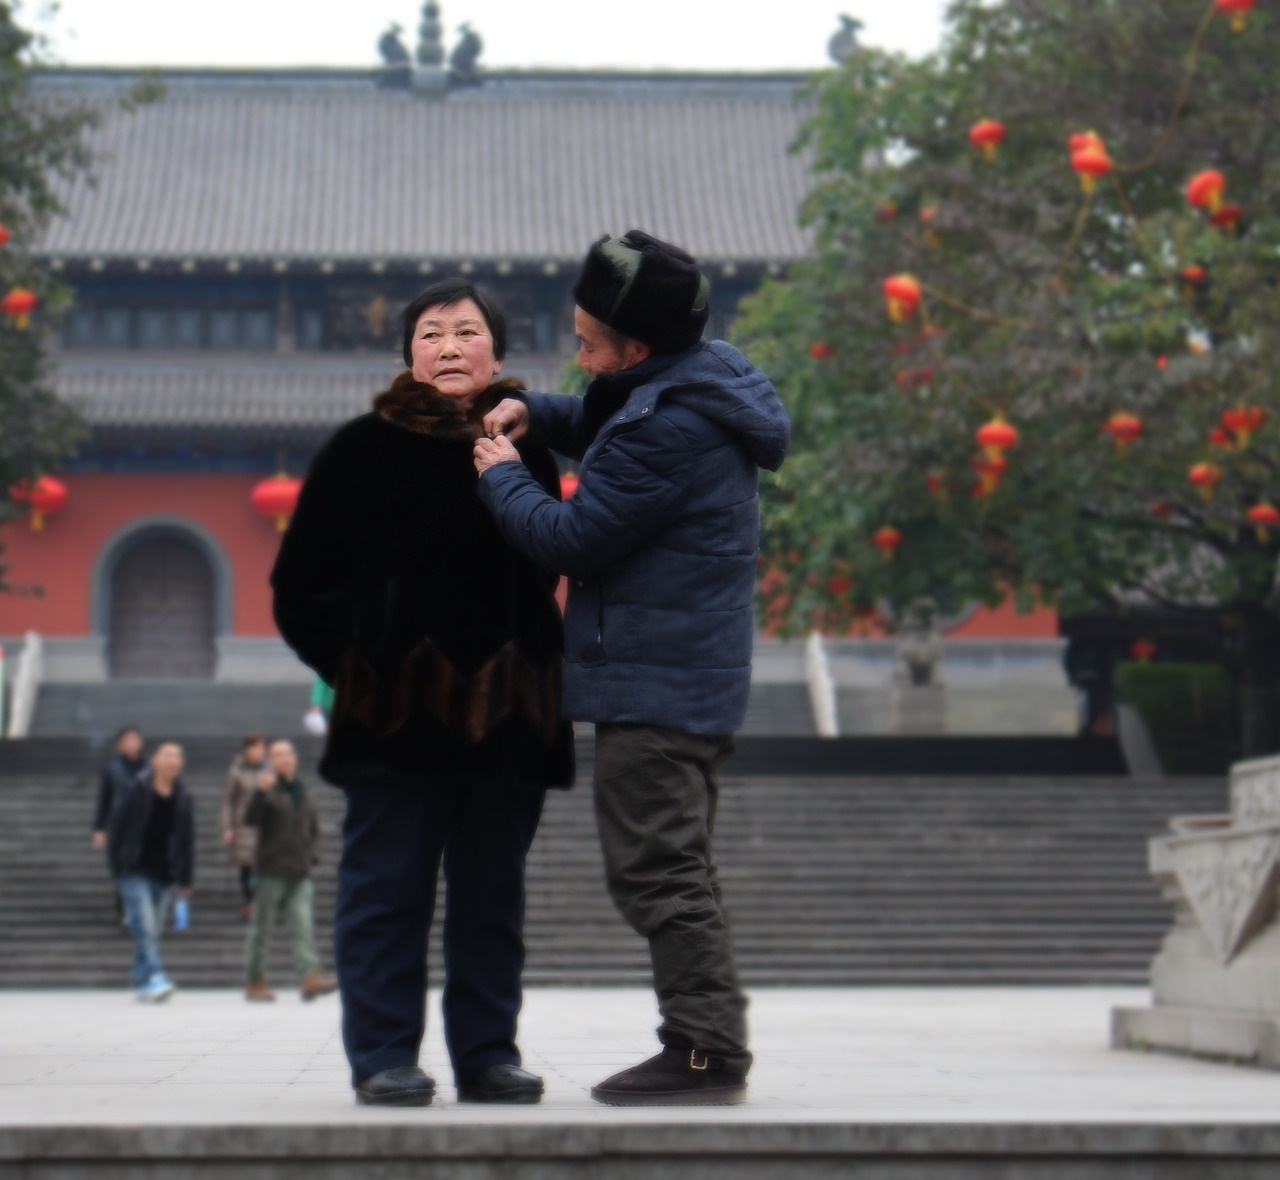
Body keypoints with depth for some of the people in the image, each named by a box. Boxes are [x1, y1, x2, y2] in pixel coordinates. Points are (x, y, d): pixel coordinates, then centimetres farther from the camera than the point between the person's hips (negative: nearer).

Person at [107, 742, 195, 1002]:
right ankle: (153, 978, -24)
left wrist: (185, 879, 8)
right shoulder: (134, 791, -4)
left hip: (164, 875, 4)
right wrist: (117, 866, -6)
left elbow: (187, 840, 11)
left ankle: (141, 983, 16)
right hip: (135, 872, -4)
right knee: (145, 927, -16)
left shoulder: (183, 798, 7)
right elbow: (115, 828, -2)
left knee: (153, 931, 6)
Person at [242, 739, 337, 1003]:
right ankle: (254, 982, 10)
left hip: (300, 873, 5)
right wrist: (260, 792, -32)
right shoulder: (268, 789, -3)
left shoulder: (302, 791, 16)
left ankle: (309, 977, -16)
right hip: (271, 871, -5)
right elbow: (250, 819, -18)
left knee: (304, 925, -8)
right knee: (261, 928, 2)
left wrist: (312, 854, 7)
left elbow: (313, 829, 24)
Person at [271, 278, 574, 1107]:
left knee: (494, 896, 7)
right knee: (387, 889, -1)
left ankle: (488, 1053, 15)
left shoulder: (527, 449, 11)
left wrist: (528, 666, 11)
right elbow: (302, 587, 5)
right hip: (400, 713, -3)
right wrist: (358, 669, -1)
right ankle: (383, 1057, 4)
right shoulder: (366, 449, 1)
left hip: (508, 714, 3)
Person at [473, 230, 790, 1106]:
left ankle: (707, 1050, -6)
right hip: (690, 680, 11)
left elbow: (570, 538, -17)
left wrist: (502, 474, 0)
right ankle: (707, 1048, 20)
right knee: (671, 869, 15)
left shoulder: (671, 428, -21)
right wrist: (535, 416, 14)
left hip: (653, 687, -11)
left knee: (660, 869, -8)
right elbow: (602, 428, 32)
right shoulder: (694, 384, 12)